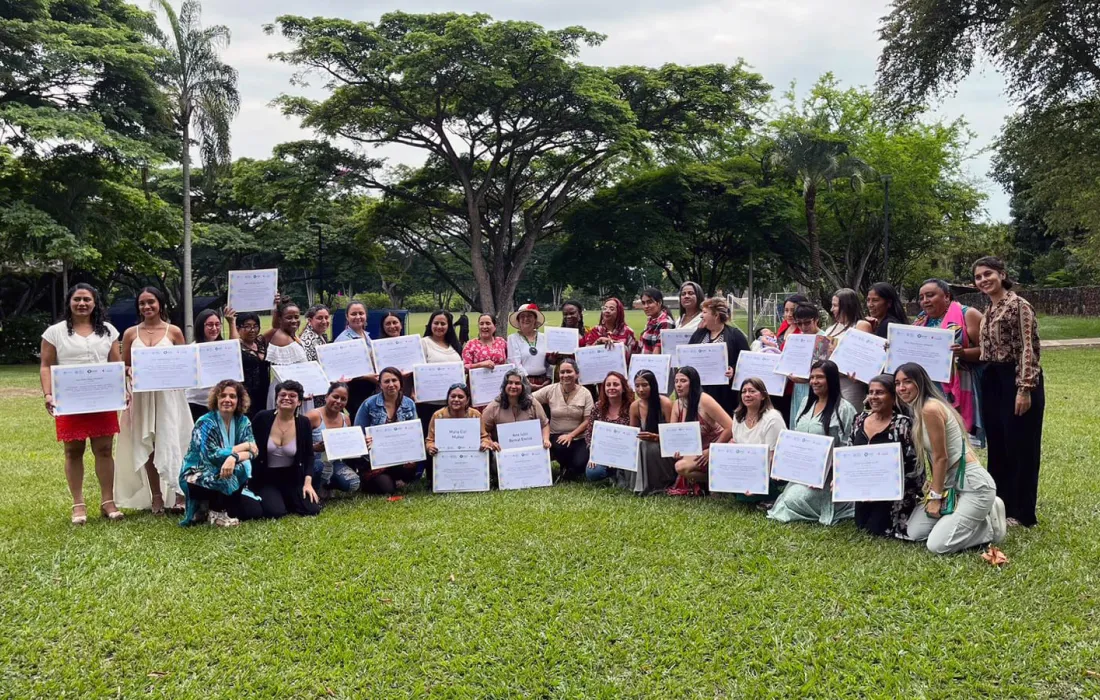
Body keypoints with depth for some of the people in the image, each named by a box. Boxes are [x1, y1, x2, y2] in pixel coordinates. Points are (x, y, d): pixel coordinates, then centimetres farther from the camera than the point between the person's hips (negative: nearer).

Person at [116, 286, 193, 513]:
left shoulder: (173, 332, 3)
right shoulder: (130, 334, 7)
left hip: (169, 394, -2)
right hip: (141, 395, 2)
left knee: (171, 442, -6)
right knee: (146, 445, 5)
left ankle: (179, 494, -2)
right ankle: (156, 497, 14)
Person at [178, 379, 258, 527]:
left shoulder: (243, 422, 1)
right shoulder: (206, 422, -15)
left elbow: (252, 451, -12)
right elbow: (212, 455, -26)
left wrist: (234, 457, -34)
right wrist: (243, 446, -19)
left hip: (226, 476, 5)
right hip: (197, 476, -5)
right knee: (228, 476, -33)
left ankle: (227, 509, -5)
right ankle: (216, 512, -5)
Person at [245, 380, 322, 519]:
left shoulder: (304, 423, -5)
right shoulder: (262, 418, -10)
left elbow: (308, 455, 2)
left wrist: (308, 482, -10)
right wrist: (247, 481, -6)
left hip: (292, 477, 2)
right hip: (265, 477, -2)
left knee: (312, 509, -14)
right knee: (275, 512, -25)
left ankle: (285, 499, 17)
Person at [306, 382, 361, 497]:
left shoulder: (346, 419, 6)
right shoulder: (314, 416, -14)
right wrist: (314, 448, -32)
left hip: (335, 463, 6)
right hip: (313, 462, -5)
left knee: (353, 484, -19)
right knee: (324, 464, -39)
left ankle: (326, 486, 12)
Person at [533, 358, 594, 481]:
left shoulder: (585, 393, -5)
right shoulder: (550, 390, -5)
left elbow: (587, 421, -6)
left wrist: (570, 435, -17)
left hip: (578, 438, 0)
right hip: (556, 436, 0)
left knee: (579, 465, -24)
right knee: (561, 447, -34)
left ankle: (570, 470, 16)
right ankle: (565, 467, 3)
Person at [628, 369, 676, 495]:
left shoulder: (665, 403, -18)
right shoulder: (634, 406, -2)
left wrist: (654, 437, -34)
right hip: (646, 446, 5)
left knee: (651, 447, -34)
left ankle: (663, 485, -15)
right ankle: (642, 485, -7)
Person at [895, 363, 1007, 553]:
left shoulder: (930, 409, -20)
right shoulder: (916, 410, 10)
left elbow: (941, 457, -17)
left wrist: (936, 497, -11)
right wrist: (935, 489, 9)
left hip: (973, 484, -10)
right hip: (951, 483, 10)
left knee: (937, 545, -16)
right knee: (914, 533, 5)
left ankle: (991, 525, 5)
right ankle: (976, 517, 17)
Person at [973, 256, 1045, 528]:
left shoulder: (1019, 306, -12)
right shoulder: (989, 311, 13)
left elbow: (1028, 349, -17)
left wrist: (1025, 389, -21)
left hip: (1015, 381, -8)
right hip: (992, 382, 9)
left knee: (1020, 445, 0)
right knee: (998, 445, 14)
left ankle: (1021, 512, 9)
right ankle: (1001, 504, 25)